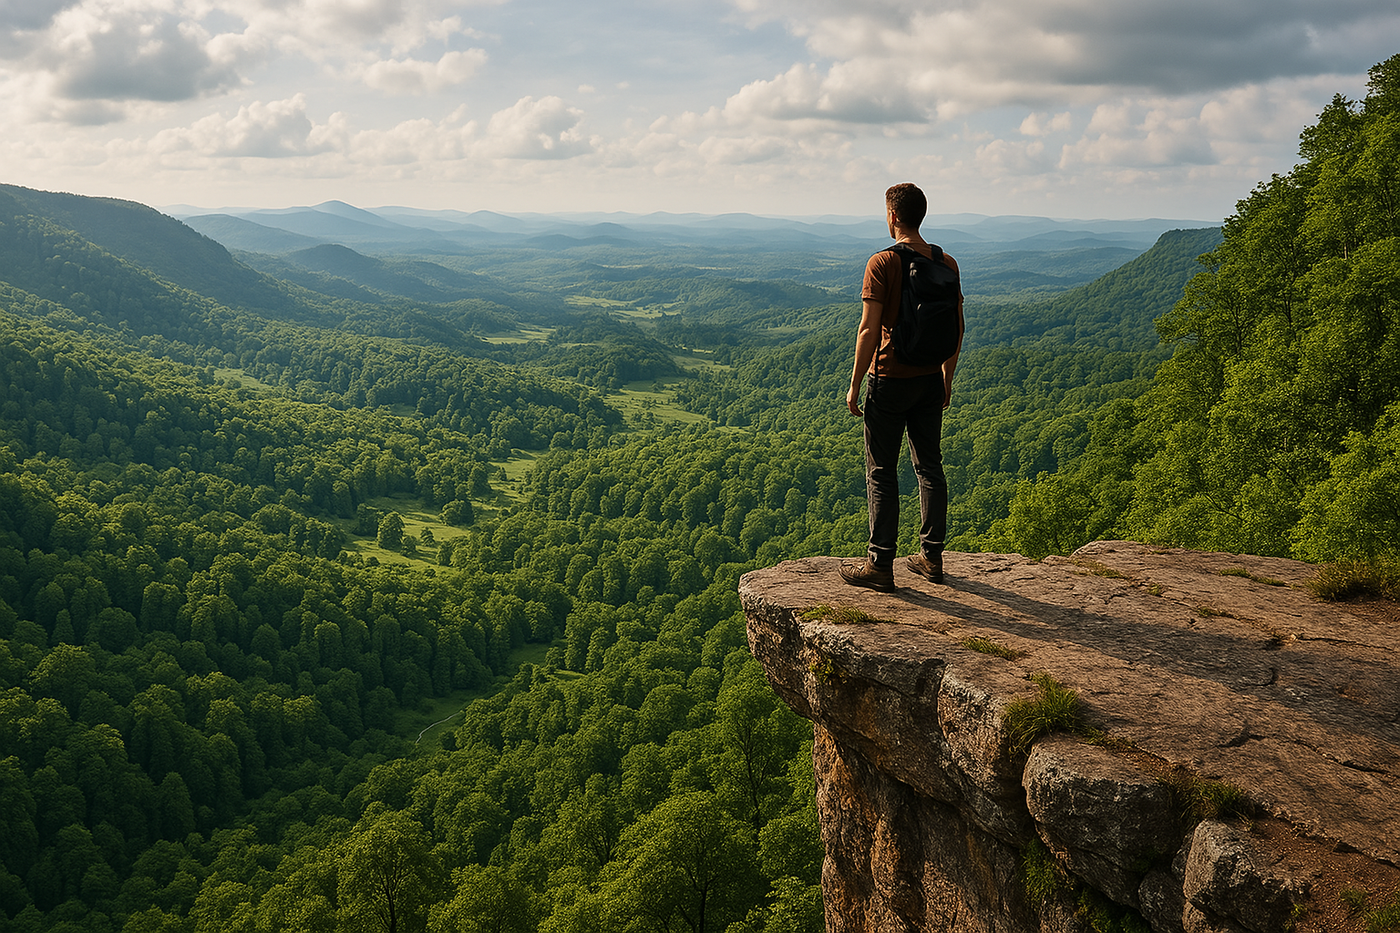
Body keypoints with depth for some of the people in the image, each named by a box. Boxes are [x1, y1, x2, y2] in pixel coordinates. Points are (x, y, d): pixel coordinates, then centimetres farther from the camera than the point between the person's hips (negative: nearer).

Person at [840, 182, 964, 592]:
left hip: (890, 381, -6)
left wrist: (854, 386, -9)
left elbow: (869, 331, -17)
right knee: (930, 468, 13)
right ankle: (931, 557, 20)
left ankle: (880, 565, 4)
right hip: (930, 380, 6)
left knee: (882, 473, 1)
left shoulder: (882, 264, -14)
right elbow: (957, 328, 9)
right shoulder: (946, 264, 4)